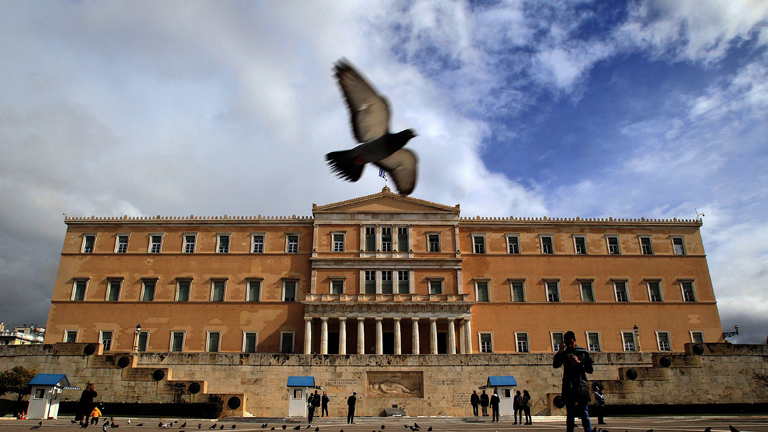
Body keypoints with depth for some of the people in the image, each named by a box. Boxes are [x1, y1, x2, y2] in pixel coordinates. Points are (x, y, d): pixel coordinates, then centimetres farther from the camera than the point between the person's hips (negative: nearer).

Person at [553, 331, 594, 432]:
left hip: (581, 387, -1)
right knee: (570, 414, 2)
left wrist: (578, 362, -9)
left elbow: (590, 370, 6)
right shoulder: (564, 353, 12)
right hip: (569, 388, 1)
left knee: (584, 414, -4)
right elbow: (555, 365, -2)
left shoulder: (584, 352, 10)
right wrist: (560, 351, -10)